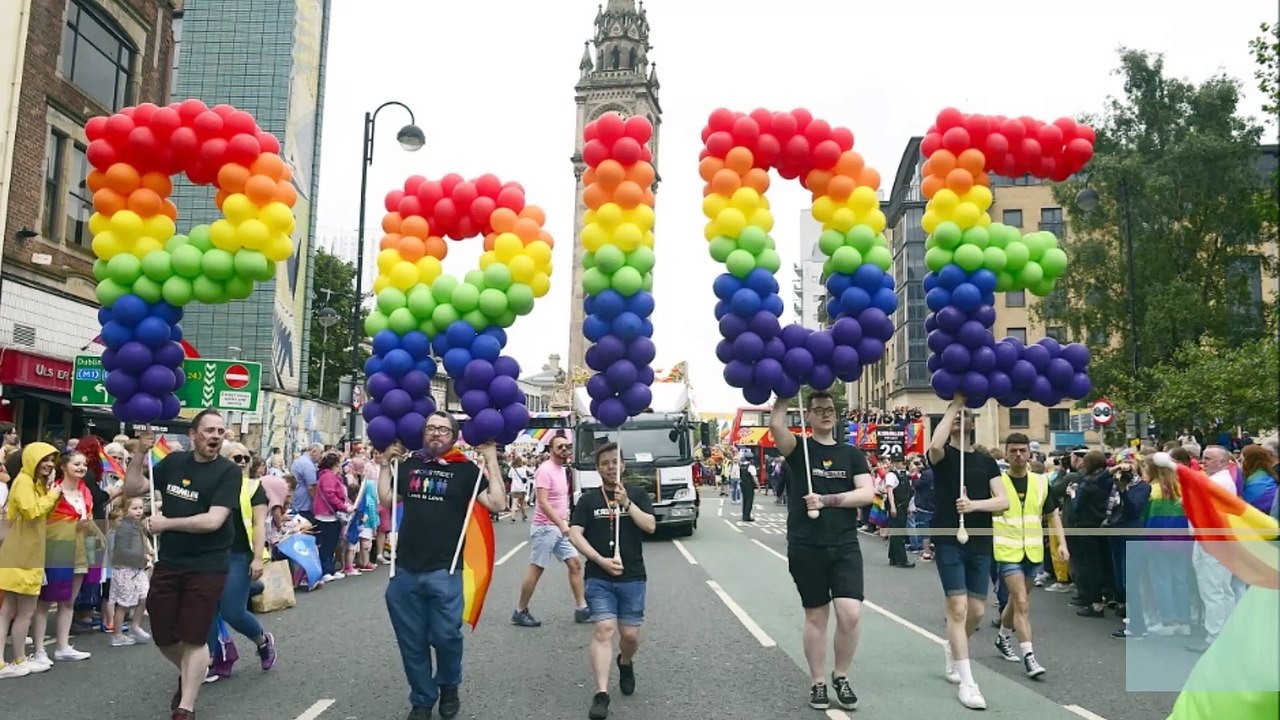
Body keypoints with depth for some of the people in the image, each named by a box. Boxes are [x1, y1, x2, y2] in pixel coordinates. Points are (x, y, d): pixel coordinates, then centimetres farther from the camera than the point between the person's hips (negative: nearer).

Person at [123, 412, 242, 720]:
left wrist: (165, 523, -13)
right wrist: (139, 455, -7)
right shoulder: (173, 461, 3)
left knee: (194, 638, 2)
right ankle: (187, 673, 43)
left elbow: (213, 520, -20)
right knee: (162, 636, 13)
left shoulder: (228, 472, -12)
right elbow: (132, 490, 6)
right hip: (168, 562, 5)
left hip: (207, 567, -5)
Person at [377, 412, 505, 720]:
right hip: (405, 570, 3)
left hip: (443, 571, -3)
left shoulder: (465, 469, -2)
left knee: (446, 636, -1)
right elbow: (386, 499, 15)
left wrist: (491, 460, -10)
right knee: (412, 641, 10)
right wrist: (385, 464, 12)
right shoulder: (409, 465, 9)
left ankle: (449, 687, 28)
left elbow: (497, 503, -10)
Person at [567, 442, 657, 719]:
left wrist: (626, 502, -17)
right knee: (603, 629, -14)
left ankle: (625, 662, 38)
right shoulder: (588, 499, 5)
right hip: (598, 577, -1)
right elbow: (575, 534, -3)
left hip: (632, 577, 1)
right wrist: (601, 560, -15)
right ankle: (601, 695, -13)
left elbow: (650, 526, -6)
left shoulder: (637, 494, 7)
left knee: (630, 635, 4)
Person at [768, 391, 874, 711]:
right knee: (816, 615, 8)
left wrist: (826, 500, -14)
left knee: (850, 614, -8)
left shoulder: (852, 454, 8)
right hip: (806, 547, -1)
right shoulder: (799, 448, 1)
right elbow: (776, 425, -20)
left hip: (845, 546, 1)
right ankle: (817, 682, 23)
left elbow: (867, 493, -4)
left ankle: (841, 676, 15)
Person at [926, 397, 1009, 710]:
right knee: (958, 608, -8)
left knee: (976, 611, 9)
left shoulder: (986, 461, 11)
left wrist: (974, 504, -18)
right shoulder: (942, 455, 0)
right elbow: (935, 444, -26)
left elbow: (1003, 501, 1)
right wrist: (954, 404, -17)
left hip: (980, 544, 4)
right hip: (949, 542, -4)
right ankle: (967, 682, 0)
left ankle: (952, 647, 39)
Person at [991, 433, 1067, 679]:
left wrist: (1062, 542, 1)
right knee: (1022, 604, -11)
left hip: (1033, 552, 4)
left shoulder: (1040, 482, 3)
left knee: (1016, 601, 18)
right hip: (1008, 551, -4)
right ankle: (1029, 656, -6)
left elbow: (1052, 514, 12)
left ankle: (1002, 638, 39)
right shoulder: (997, 481, -8)